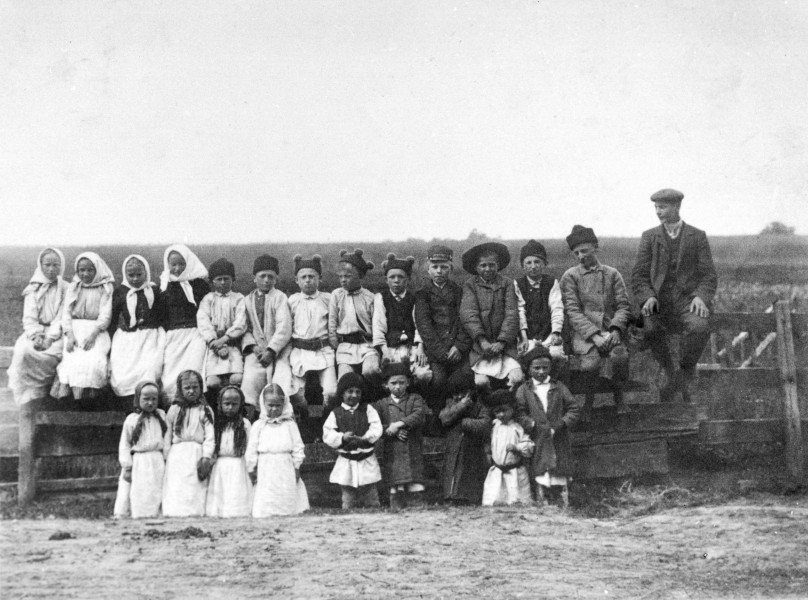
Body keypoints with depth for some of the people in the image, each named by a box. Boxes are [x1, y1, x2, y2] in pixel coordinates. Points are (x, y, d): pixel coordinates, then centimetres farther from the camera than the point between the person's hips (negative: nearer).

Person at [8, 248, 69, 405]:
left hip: (57, 333, -2)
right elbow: (29, 317, 4)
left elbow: (62, 318, -3)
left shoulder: (66, 289, 6)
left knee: (49, 354, -32)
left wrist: (50, 338, -17)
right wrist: (36, 336, -15)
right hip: (36, 332, 2)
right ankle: (28, 396, -21)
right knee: (24, 351, -28)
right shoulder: (33, 289, 12)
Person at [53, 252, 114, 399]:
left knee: (94, 359, -28)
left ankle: (91, 392, -23)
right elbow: (66, 312, 7)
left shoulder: (105, 288, 6)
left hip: (96, 330, -2)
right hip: (75, 329, 2)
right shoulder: (73, 287, 15)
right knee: (73, 359, -25)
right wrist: (69, 336, -10)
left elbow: (105, 315, -2)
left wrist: (92, 335, -17)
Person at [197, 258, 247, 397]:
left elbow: (240, 323, 1)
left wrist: (224, 339, -13)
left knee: (237, 379, -23)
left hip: (232, 343, 0)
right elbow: (203, 322, 3)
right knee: (212, 381, -20)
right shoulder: (208, 299, 17)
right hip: (213, 344, 0)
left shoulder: (239, 298, 14)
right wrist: (213, 341, -13)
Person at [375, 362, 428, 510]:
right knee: (396, 490, -3)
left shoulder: (415, 399, 11)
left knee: (415, 489, -4)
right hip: (392, 453, 0)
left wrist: (399, 424, -17)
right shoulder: (381, 404, 12)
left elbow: (419, 416, -8)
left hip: (413, 452, 0)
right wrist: (394, 432, -14)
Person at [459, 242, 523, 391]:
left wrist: (502, 342, -13)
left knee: (517, 379, -22)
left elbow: (511, 314, 1)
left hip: (504, 344, 1)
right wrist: (482, 341, -19)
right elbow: (468, 314, -5)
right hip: (481, 345, -1)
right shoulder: (470, 285, 8)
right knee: (482, 382, -22)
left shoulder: (507, 283, 10)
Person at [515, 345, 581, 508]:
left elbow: (574, 408, 6)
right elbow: (519, 413, -2)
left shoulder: (559, 387, 11)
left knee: (561, 482, 1)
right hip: (538, 442, -1)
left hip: (559, 442, 1)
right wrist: (532, 424, -17)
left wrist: (561, 424, -7)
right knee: (541, 480, -3)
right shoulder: (523, 390, 7)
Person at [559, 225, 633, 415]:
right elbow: (572, 311, -2)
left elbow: (623, 305, 9)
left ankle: (619, 402, -9)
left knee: (619, 356, -31)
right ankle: (589, 401, -7)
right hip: (584, 333, -1)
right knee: (592, 361, -33)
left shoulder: (612, 274, 14)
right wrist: (594, 335, -15)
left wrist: (615, 330, -11)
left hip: (610, 331, 2)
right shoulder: (570, 276, 7)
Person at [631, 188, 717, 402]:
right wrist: (648, 297, -12)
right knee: (651, 328, -33)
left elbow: (708, 275, 6)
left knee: (700, 327, -34)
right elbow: (639, 275, 9)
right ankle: (671, 375, -13)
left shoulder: (697, 236, 10)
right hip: (659, 302, 1)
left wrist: (700, 296, -15)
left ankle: (685, 371, -7)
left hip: (688, 300, -1)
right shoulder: (649, 237, 14)